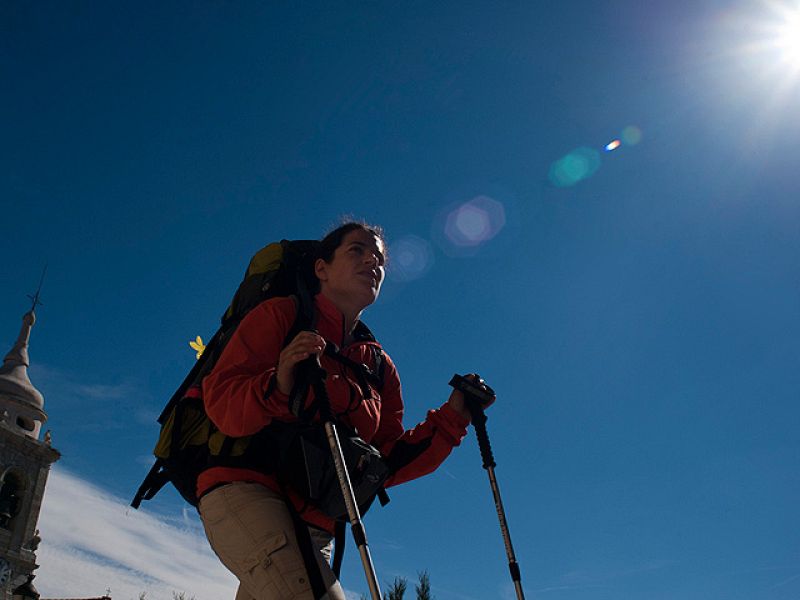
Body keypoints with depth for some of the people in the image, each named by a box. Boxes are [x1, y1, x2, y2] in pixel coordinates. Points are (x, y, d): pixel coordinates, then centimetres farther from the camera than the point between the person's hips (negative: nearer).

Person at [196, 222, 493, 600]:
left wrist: (451, 419, 2)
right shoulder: (280, 315, 3)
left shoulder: (379, 366, 18)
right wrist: (278, 386, -28)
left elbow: (387, 464, 12)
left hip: (314, 527, 7)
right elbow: (220, 403, -8)